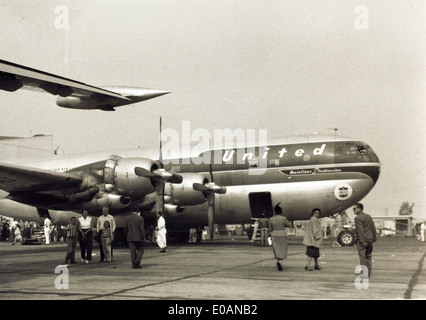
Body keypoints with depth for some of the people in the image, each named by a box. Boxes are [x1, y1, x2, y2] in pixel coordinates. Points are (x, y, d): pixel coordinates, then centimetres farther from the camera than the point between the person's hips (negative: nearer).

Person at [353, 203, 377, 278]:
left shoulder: (357, 218, -11)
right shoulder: (368, 216, 13)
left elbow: (360, 230, -18)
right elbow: (373, 228, 13)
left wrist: (362, 241, -20)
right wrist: (374, 238, 16)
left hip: (362, 240, -8)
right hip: (369, 239, 8)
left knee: (363, 257, -4)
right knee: (368, 257, 13)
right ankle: (368, 274, 16)